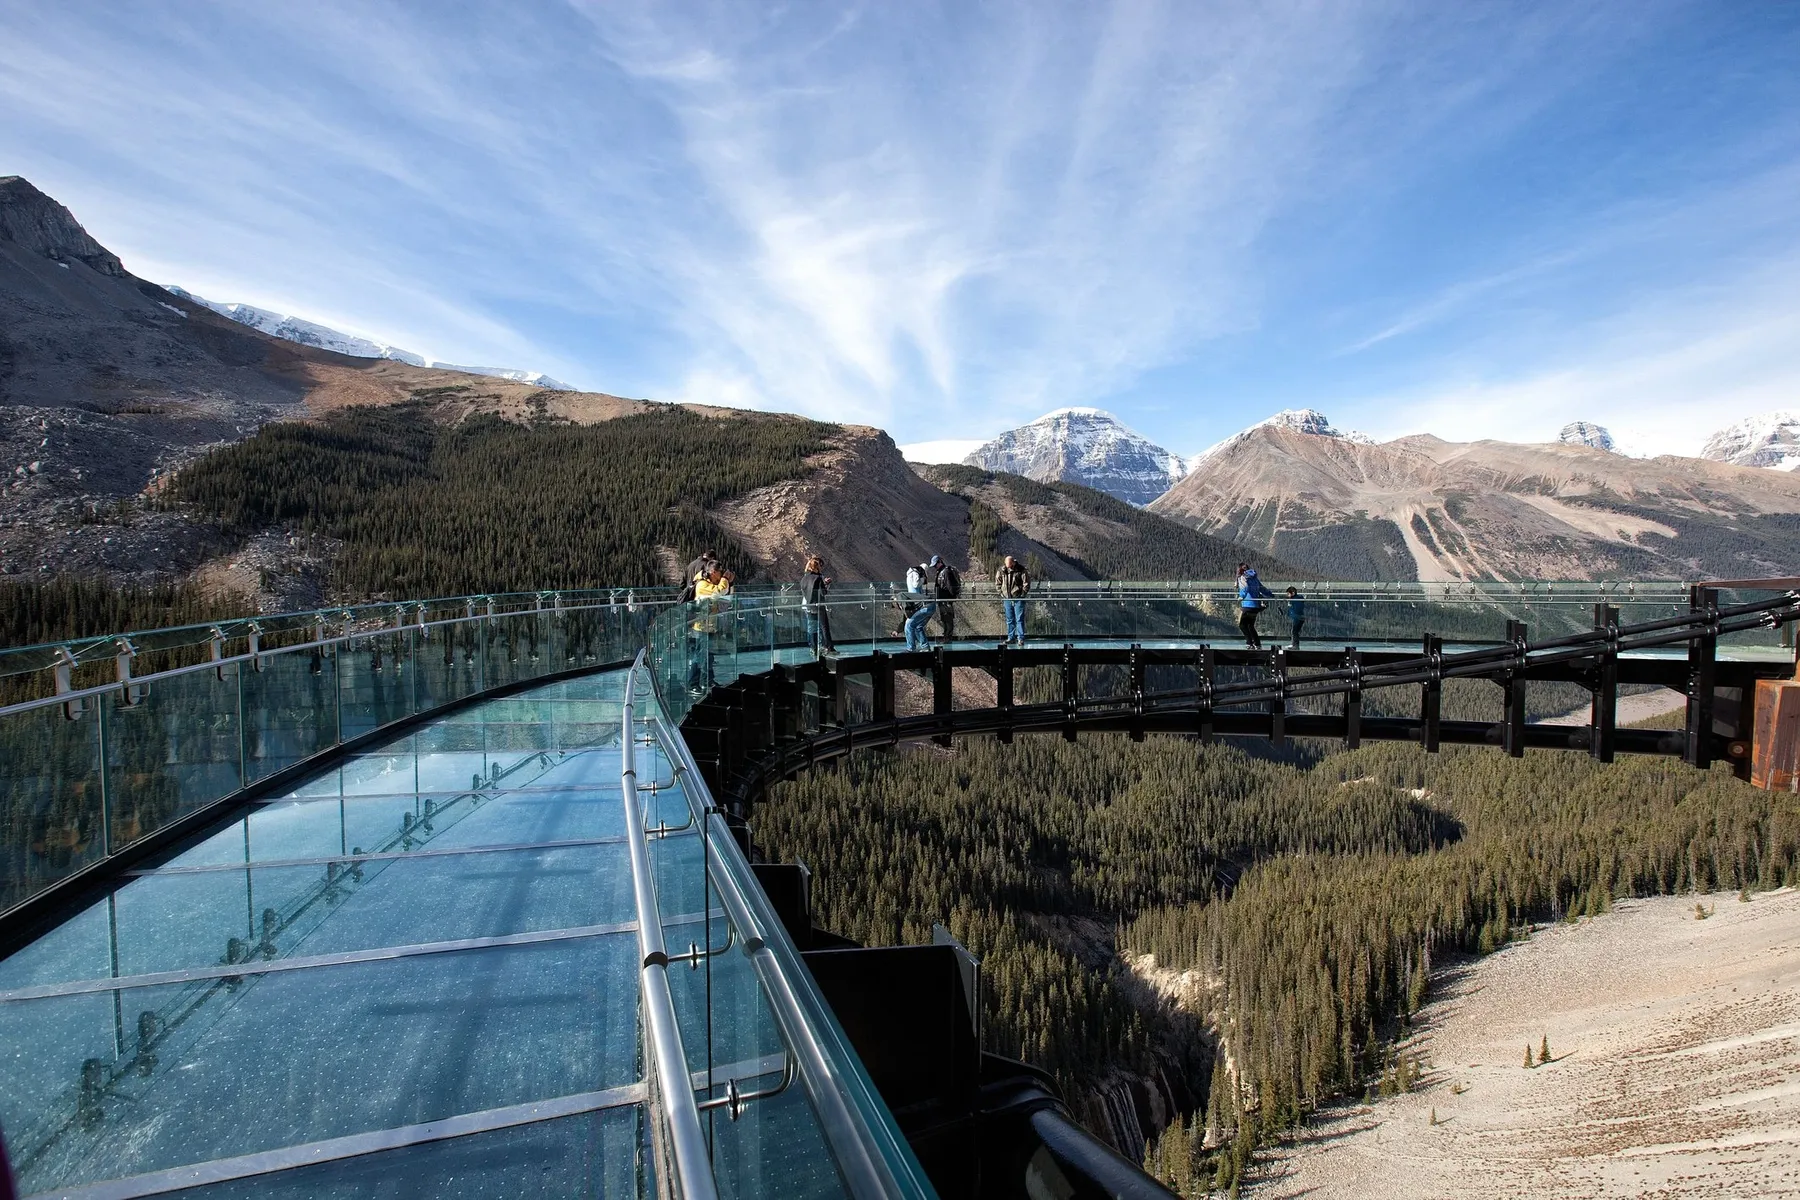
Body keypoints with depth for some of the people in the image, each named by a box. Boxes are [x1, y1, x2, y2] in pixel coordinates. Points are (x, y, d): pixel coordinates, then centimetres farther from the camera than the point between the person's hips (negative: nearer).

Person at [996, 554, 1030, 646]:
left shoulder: (1021, 570, -8)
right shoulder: (1001, 570, 2)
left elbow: (1026, 584, -4)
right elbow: (997, 582, 14)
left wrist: (1022, 595, -8)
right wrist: (1001, 593, 7)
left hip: (1018, 598, -4)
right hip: (1007, 599, 4)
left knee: (1019, 620, -4)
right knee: (1009, 620, 10)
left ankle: (1020, 639, 0)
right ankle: (1011, 638, 18)